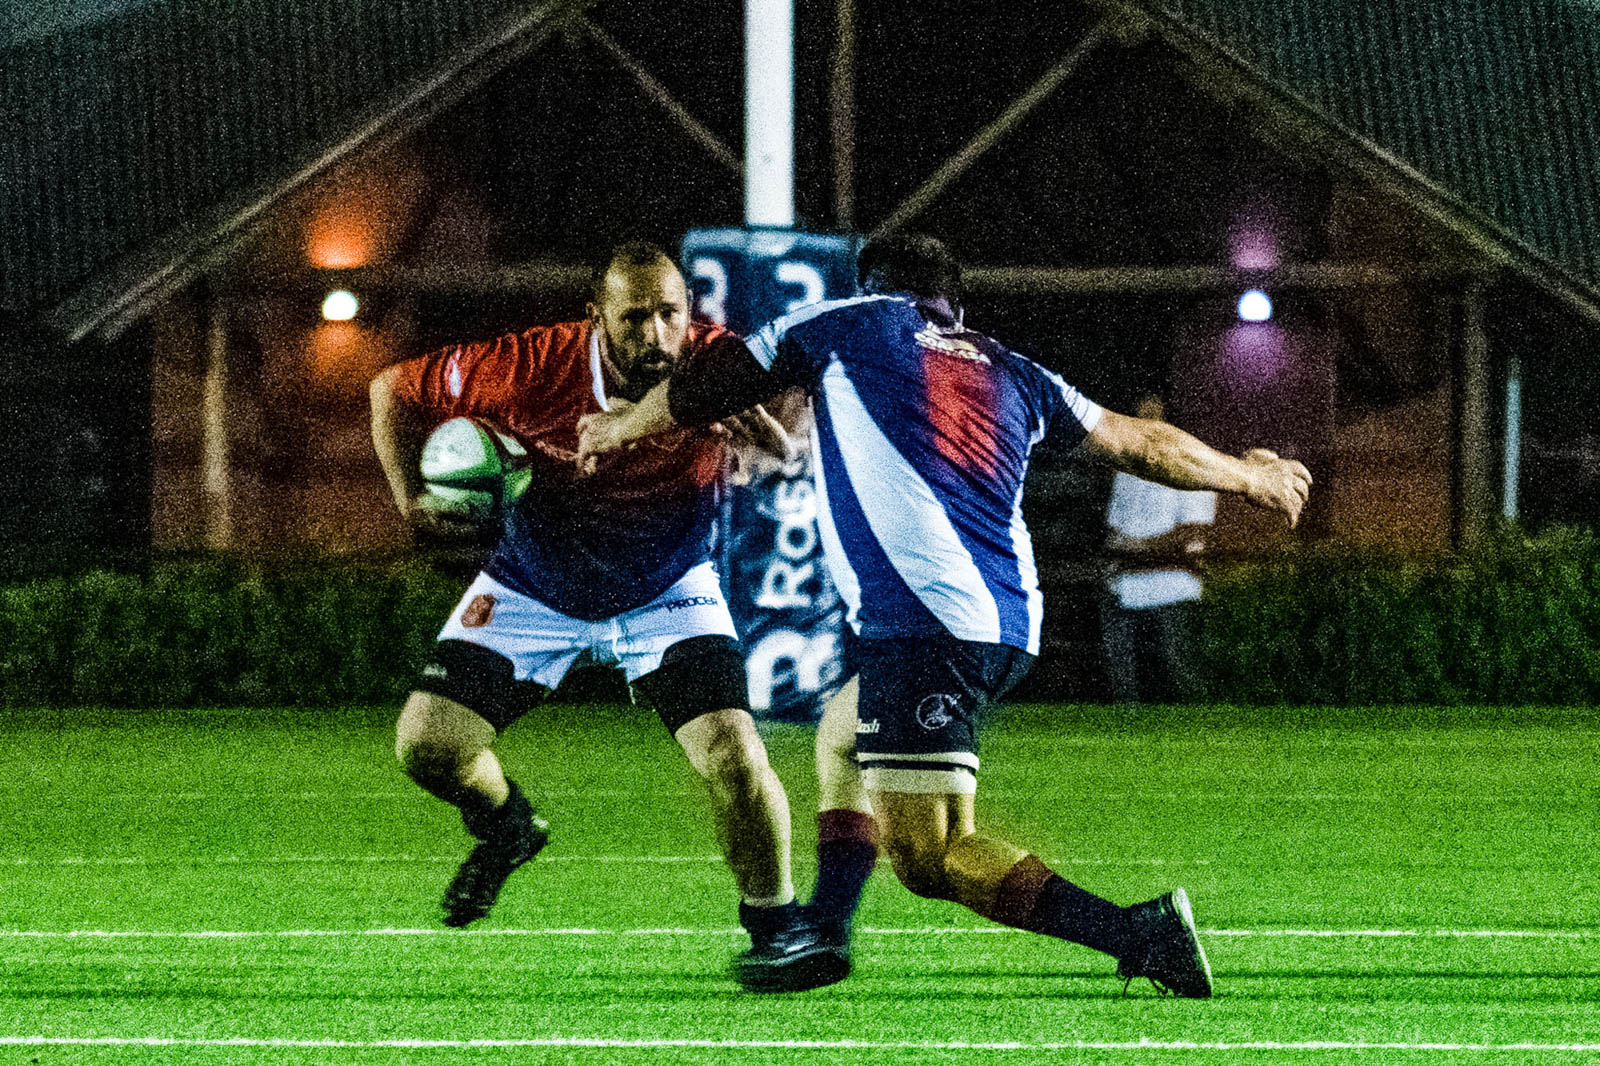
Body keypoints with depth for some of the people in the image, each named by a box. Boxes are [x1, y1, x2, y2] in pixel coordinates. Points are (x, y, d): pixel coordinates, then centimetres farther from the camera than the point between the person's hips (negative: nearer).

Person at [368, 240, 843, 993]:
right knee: (428, 745, -9)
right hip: (533, 587, 1)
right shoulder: (532, 368, -28)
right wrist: (411, 499, -20)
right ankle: (505, 826, 27)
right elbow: (395, 389, -13)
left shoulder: (715, 364, -27)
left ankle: (774, 927, 4)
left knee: (733, 754, -18)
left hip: (666, 591, -1)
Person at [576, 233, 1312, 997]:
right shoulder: (1009, 372, 23)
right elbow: (1139, 444, 31)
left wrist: (617, 429, 41)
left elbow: (702, 390, 21)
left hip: (923, 616, -7)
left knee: (929, 858, -13)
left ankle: (1138, 932, -27)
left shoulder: (850, 325, 13)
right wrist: (1249, 476, 48)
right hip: (1011, 623, 7)